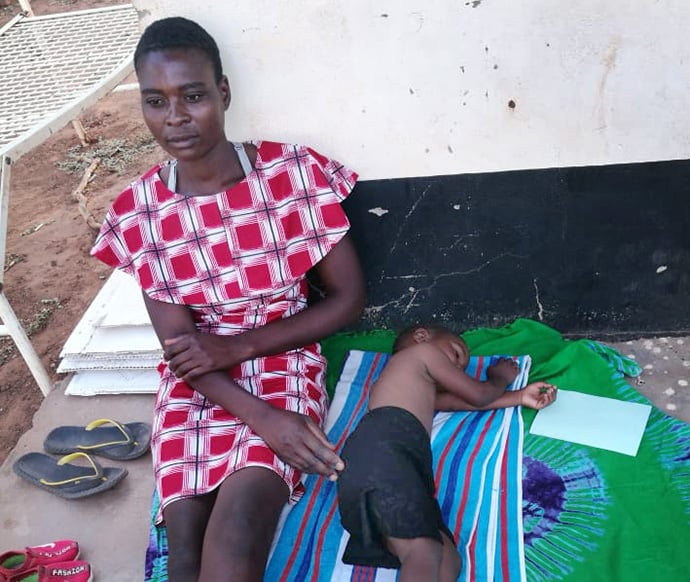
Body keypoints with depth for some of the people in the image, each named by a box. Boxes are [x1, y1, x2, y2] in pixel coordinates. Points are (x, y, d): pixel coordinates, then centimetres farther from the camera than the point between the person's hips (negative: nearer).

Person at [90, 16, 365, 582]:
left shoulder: (297, 173, -9)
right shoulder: (137, 214, -4)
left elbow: (348, 296, -4)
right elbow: (179, 347, -4)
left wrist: (236, 346, -13)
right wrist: (261, 417, -19)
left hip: (283, 366, -1)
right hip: (196, 384, 2)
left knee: (237, 525, -26)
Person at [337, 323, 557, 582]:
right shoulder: (424, 350, 22)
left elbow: (457, 401, 40)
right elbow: (478, 395, 24)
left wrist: (520, 397, 43)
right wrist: (499, 378, 45)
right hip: (383, 447, -7)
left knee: (448, 561, -15)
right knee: (426, 554, -27)